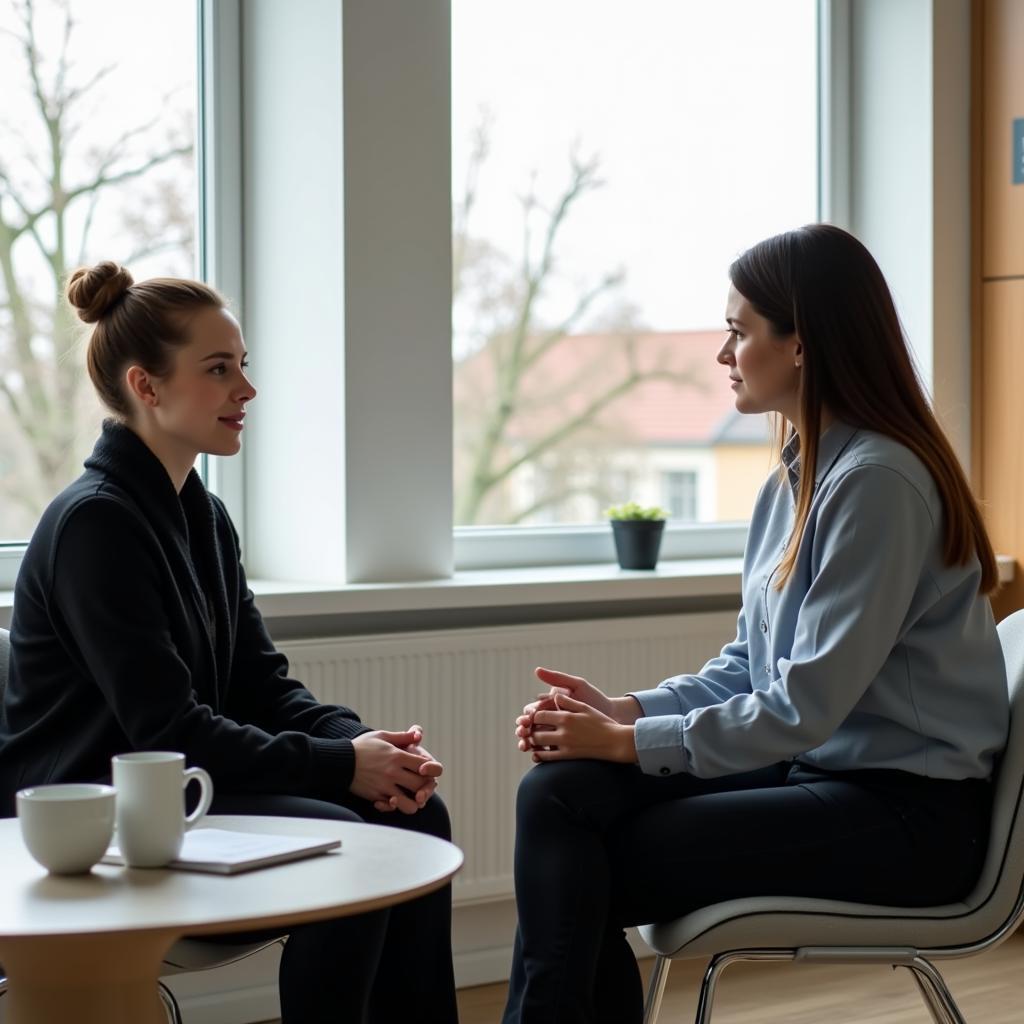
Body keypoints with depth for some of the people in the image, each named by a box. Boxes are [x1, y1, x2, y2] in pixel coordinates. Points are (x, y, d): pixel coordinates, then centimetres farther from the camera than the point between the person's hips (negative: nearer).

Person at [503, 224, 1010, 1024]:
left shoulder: (877, 479, -18)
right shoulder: (796, 477, 10)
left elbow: (807, 706, -21)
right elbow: (747, 667, 14)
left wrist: (630, 743, -15)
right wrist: (623, 710, -2)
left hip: (903, 812, -8)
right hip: (813, 772, 8)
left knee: (584, 871, -13)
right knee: (559, 792, -12)